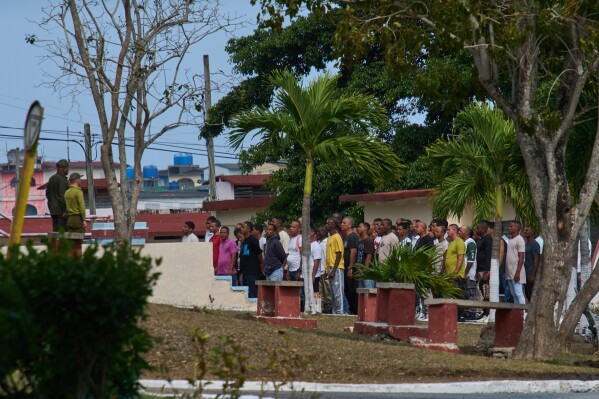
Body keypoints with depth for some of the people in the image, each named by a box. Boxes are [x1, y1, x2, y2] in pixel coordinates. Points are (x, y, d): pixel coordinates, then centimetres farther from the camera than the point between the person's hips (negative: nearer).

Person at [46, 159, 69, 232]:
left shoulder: (52, 179, 14)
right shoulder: (62, 179, -13)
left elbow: (47, 193, 20)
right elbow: (62, 195, -19)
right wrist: (65, 211, -19)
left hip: (53, 209, 9)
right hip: (61, 210, -9)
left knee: (56, 231, 10)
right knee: (62, 231, -9)